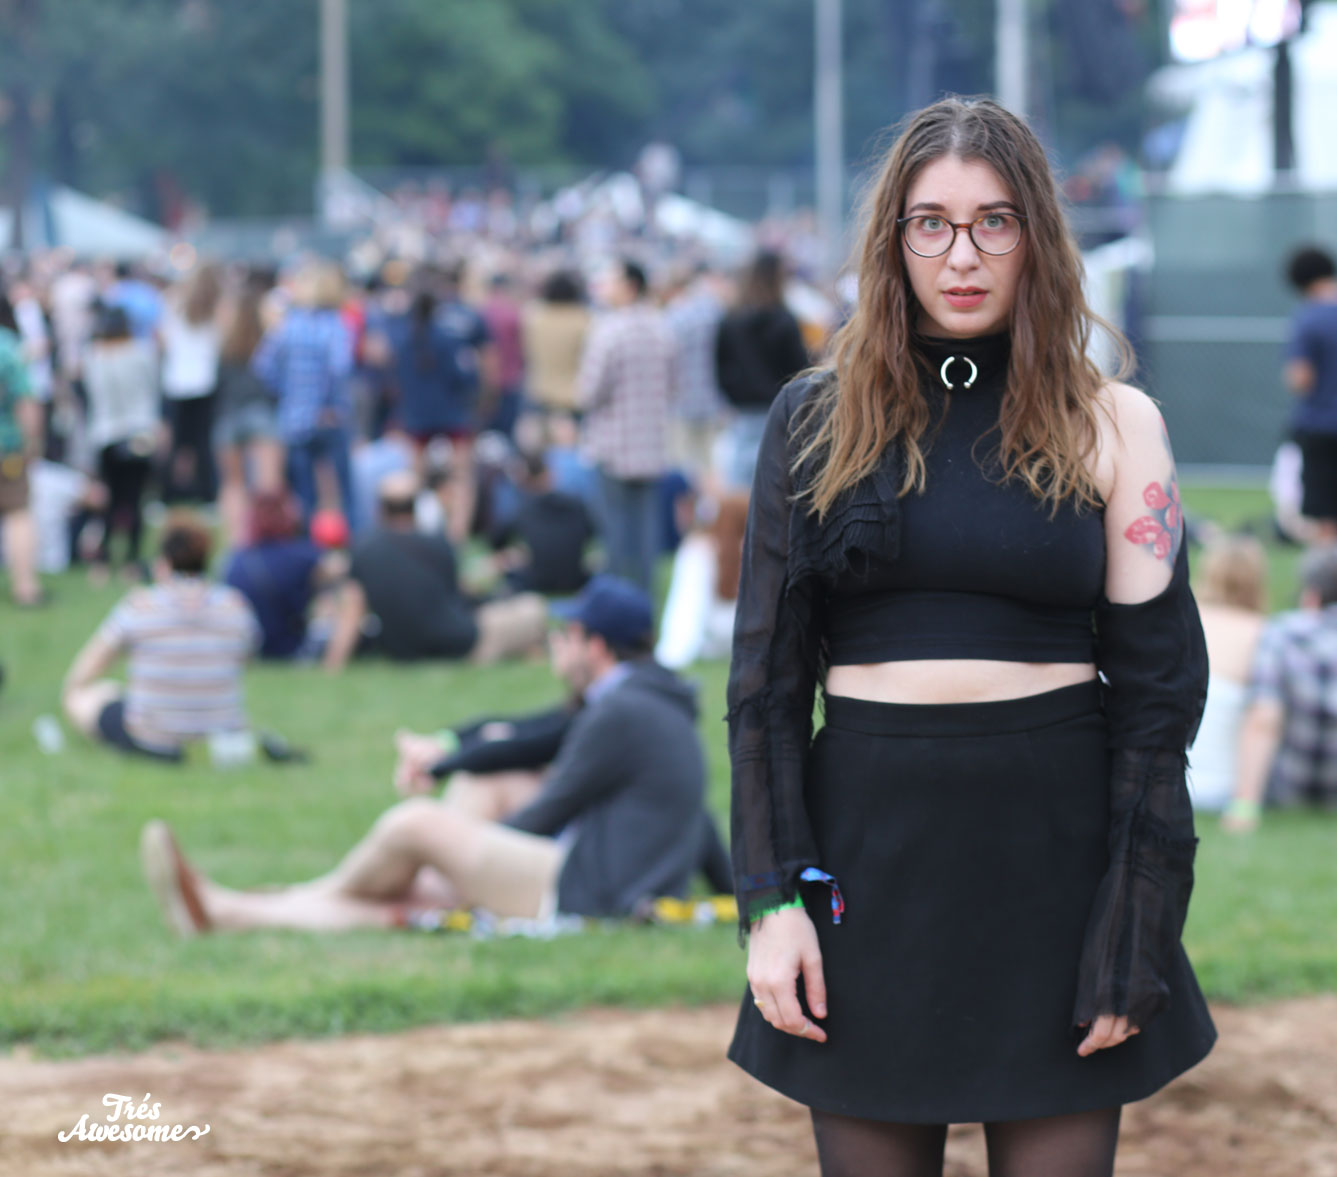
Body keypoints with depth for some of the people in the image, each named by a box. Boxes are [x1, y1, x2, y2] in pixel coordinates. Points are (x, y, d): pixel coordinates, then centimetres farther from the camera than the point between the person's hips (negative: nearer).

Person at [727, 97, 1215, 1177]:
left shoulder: (1112, 426, 2)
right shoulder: (817, 421, 5)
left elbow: (1158, 681, 0)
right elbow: (766, 672, 5)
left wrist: (1133, 944, -6)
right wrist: (773, 896, -5)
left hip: (1055, 845, -1)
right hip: (870, 839, 1)